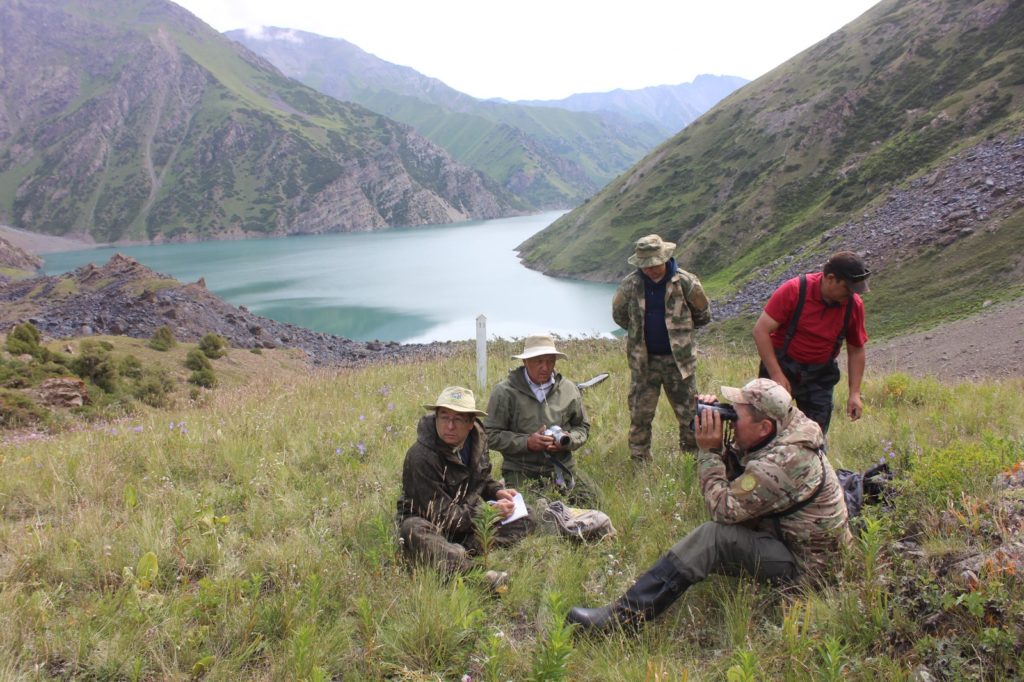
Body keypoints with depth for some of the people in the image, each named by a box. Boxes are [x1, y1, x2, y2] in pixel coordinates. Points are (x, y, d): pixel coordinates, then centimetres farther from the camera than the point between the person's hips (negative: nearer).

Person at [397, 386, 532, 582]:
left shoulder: (477, 437, -3)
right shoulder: (421, 456, -25)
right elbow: (440, 514, -23)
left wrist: (498, 492, -6)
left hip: (467, 515, 7)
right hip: (428, 522, -7)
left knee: (524, 518, -8)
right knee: (413, 532, -40)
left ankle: (462, 551, -30)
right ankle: (478, 574, -55)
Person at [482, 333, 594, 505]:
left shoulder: (568, 389, 8)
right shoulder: (505, 392, -4)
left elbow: (582, 427, 19)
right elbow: (491, 435, -4)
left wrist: (569, 440, -4)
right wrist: (526, 442, -15)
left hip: (562, 470, 4)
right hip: (521, 472, -4)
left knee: (589, 502, -12)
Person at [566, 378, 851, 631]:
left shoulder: (782, 462, -29)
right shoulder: (785, 432, 1)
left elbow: (724, 509, -26)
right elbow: (732, 472, 8)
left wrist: (709, 451, -20)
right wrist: (716, 444, -9)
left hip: (804, 563, -11)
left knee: (712, 537, -25)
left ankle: (623, 616, -27)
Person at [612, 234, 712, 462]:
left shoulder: (686, 282, -9)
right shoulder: (630, 284, -4)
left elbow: (703, 315, 5)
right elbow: (619, 315, 13)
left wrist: (679, 328, 8)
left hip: (678, 359, -1)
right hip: (643, 361, 1)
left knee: (690, 415, 6)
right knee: (640, 415, 6)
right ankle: (640, 465, 19)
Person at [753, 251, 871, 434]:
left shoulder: (854, 304, -7)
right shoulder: (794, 290, -18)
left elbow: (856, 351, 5)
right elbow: (761, 330, -17)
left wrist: (854, 393, -2)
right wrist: (776, 375, -21)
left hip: (820, 376, 3)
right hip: (782, 366, -3)